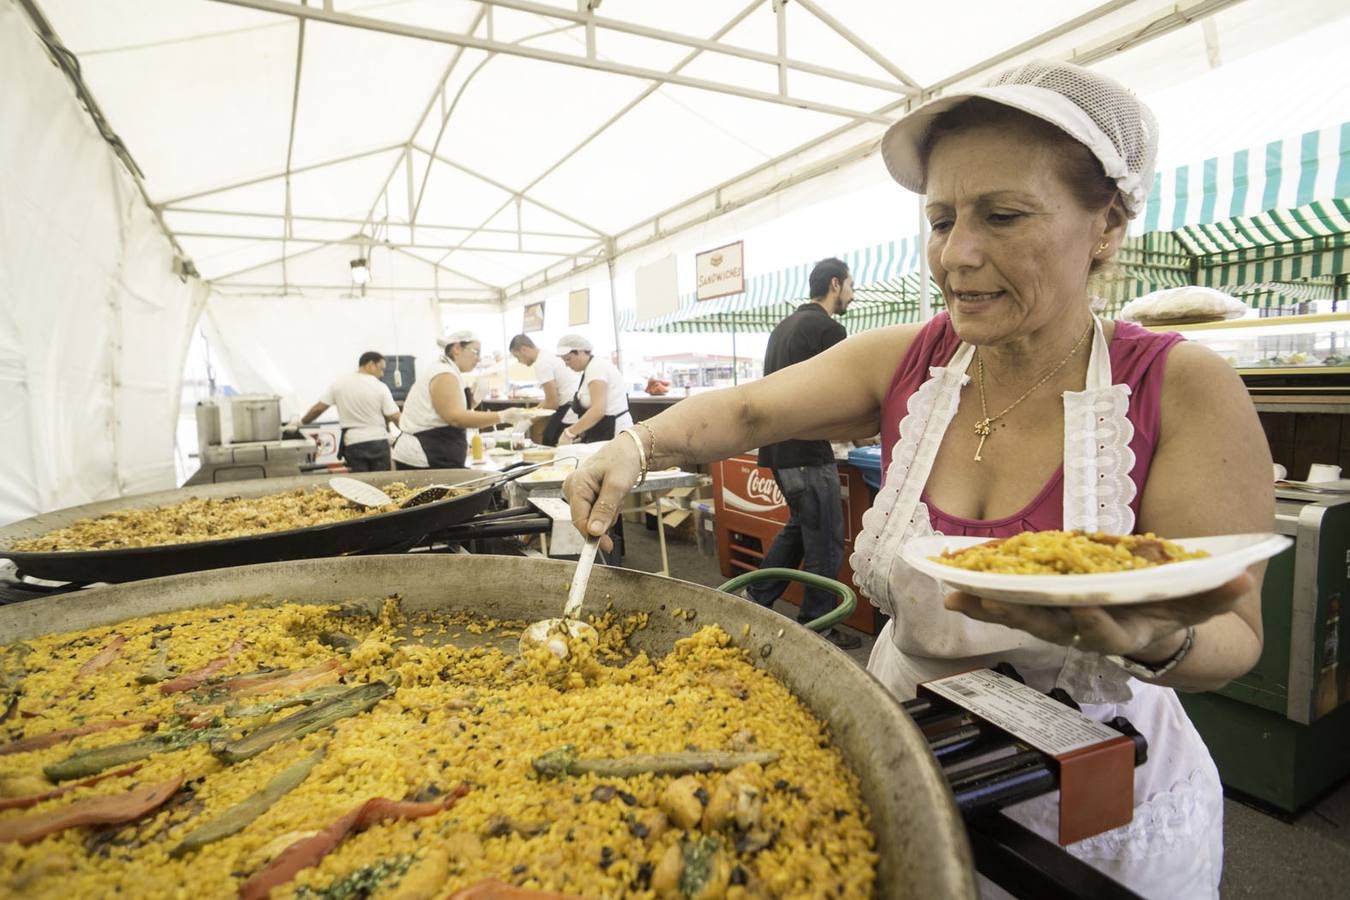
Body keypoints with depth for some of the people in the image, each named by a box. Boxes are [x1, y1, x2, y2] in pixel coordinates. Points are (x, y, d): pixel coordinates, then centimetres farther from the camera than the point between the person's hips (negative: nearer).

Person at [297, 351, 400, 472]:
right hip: (379, 443, -2)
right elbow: (395, 417, -8)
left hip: (354, 444, 2)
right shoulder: (380, 387, -6)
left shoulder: (339, 383, 1)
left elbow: (318, 408, 5)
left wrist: (301, 422, 21)